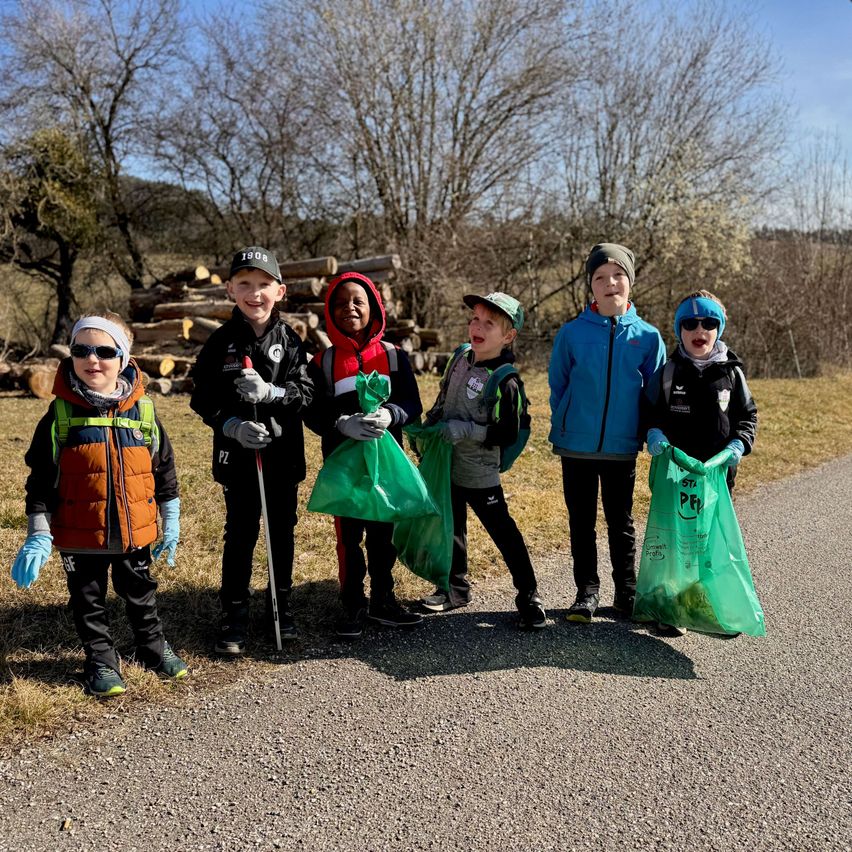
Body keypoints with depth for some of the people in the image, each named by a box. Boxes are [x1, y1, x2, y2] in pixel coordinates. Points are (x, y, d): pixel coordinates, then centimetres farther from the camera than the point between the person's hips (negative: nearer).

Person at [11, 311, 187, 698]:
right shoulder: (60, 414, -8)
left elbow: (164, 469, 6)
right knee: (89, 601, 13)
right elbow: (41, 479, -5)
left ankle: (152, 646, 39)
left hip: (135, 532, 1)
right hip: (80, 535, -1)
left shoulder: (143, 410, -3)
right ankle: (101, 661, 31)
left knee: (140, 593, 19)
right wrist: (38, 535, -9)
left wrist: (171, 522, 8)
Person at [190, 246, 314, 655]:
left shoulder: (289, 340, 0)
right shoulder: (220, 342, -2)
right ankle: (233, 615, 15)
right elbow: (203, 398, -3)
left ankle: (280, 605, 28)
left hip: (284, 453, 1)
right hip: (237, 453, -1)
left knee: (283, 530, 12)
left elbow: (304, 391, -8)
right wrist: (233, 425, -19)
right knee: (240, 532, 5)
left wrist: (269, 392, -26)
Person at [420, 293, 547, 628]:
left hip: (479, 474, -7)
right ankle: (456, 588, 35)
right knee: (451, 528, 19)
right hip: (447, 465, 7)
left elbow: (508, 434, -21)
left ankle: (529, 597, 10)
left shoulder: (505, 381, -19)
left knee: (503, 532, -2)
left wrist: (468, 430, -25)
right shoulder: (461, 358, 2)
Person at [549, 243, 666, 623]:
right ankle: (587, 591, 23)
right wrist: (563, 428, 3)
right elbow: (557, 386, 5)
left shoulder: (647, 336, -2)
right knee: (581, 523, 10)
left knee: (621, 524, 12)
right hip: (577, 448, 0)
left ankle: (627, 593, 26)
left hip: (622, 449, 0)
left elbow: (653, 394, 6)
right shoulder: (572, 333, -4)